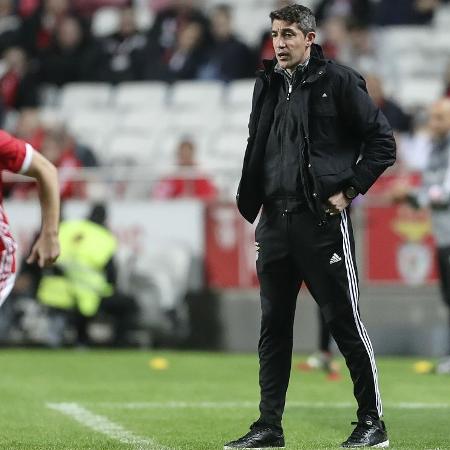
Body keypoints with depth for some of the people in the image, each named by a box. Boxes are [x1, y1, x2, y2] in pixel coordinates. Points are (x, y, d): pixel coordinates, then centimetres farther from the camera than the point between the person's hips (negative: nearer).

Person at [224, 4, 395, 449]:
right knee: (273, 325, 8)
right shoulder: (268, 85, 13)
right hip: (275, 221, 6)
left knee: (344, 320, -3)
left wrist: (349, 190, -9)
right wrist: (252, 203, 10)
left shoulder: (338, 81, -5)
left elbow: (382, 142, -5)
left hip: (322, 219, -6)